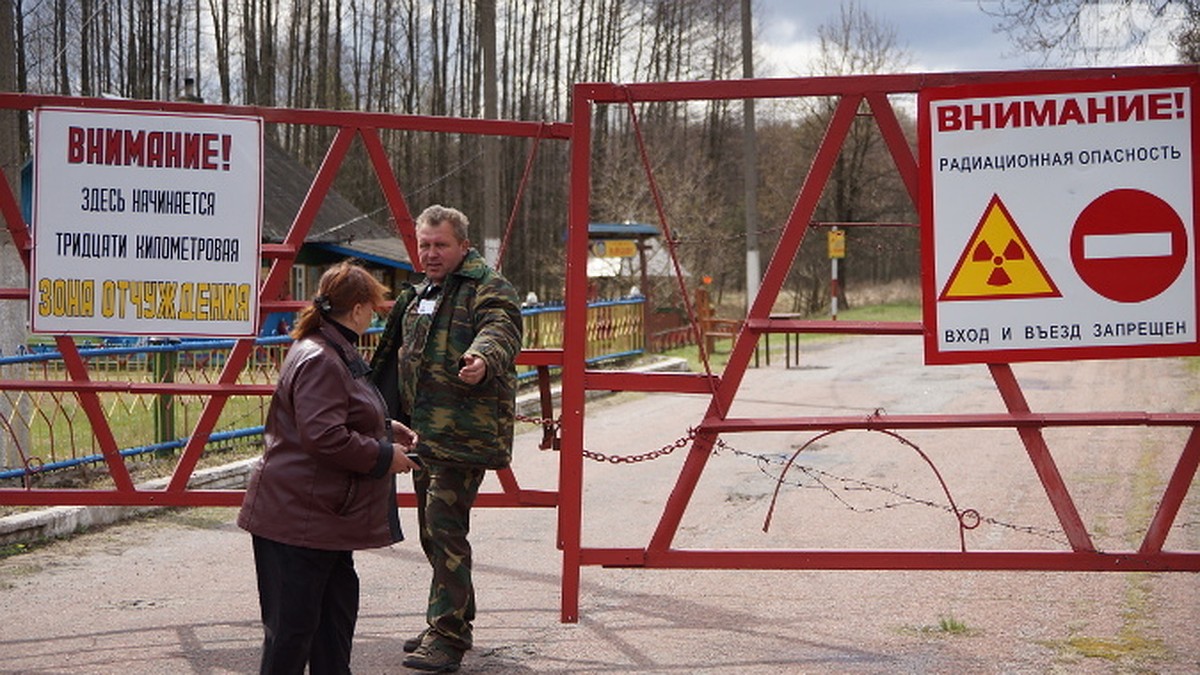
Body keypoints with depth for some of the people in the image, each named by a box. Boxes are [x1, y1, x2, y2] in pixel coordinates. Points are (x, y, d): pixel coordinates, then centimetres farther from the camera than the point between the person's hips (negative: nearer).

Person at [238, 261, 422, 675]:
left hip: (326, 515, 11)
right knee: (293, 625, -3)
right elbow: (325, 437, -27)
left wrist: (387, 429, 18)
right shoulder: (319, 361, -20)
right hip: (298, 516, -11)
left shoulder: (336, 353, 15)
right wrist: (384, 457, -16)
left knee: (336, 613, 17)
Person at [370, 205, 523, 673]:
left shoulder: (490, 290, -9)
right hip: (423, 432, 9)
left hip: (464, 433, -9)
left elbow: (500, 332, -29)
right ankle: (447, 623, 27)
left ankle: (448, 637, -11)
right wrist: (402, 422, 29)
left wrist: (482, 358, -51)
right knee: (431, 529, 14)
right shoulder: (419, 296, 19)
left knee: (445, 527, -15)